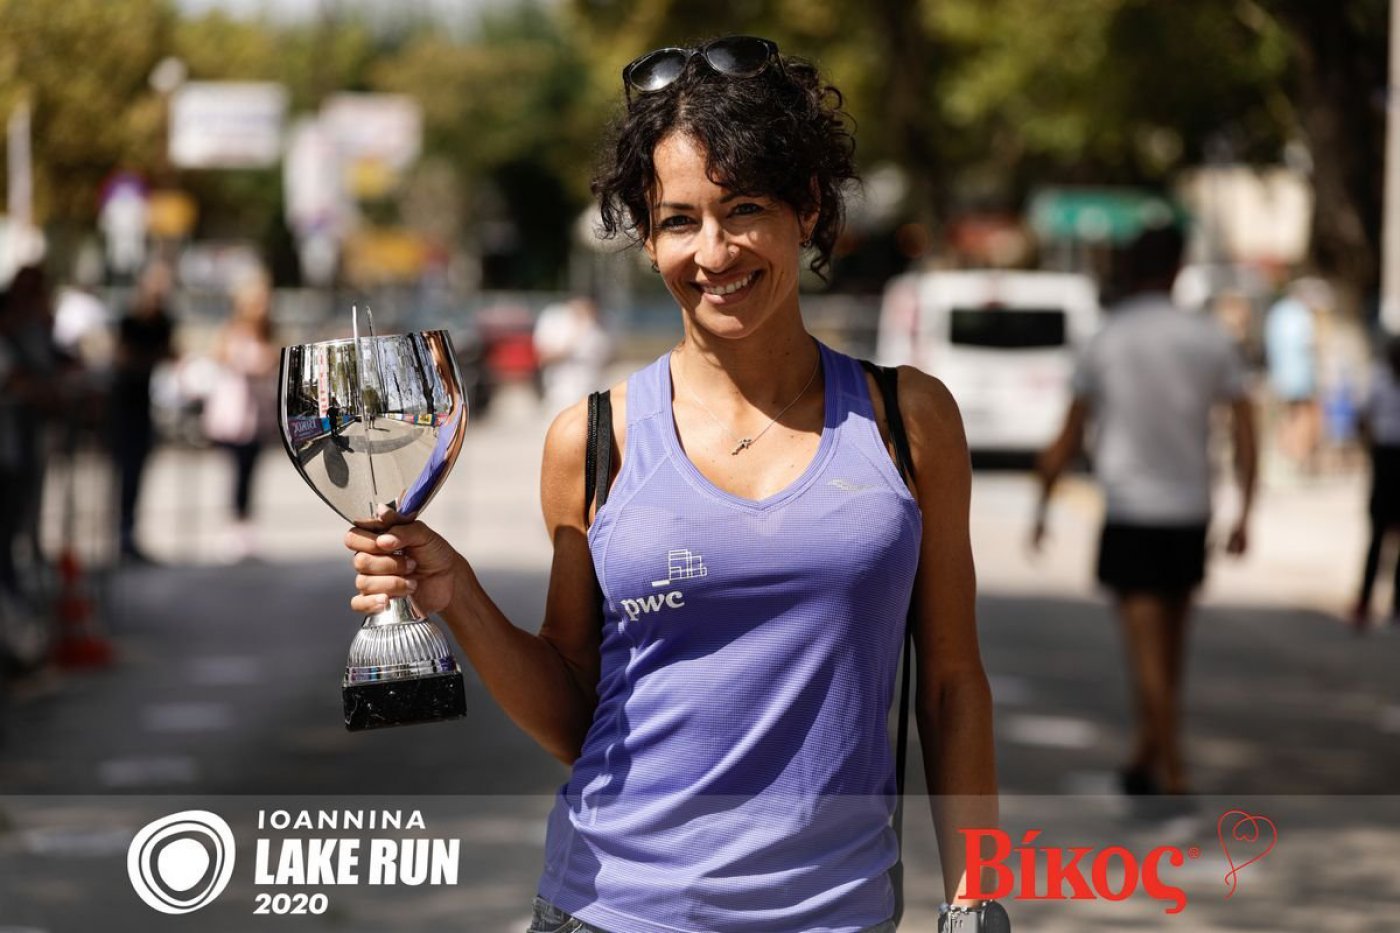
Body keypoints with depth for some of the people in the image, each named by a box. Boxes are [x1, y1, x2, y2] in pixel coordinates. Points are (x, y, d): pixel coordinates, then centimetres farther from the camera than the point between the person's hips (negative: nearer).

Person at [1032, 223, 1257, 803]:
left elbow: (1068, 439, 0)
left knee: (1148, 651, -5)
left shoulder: (1105, 344, -2)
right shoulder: (1211, 340, 3)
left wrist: (1042, 508, 10)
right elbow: (1245, 429, -2)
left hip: (1130, 516, -3)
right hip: (1191, 515, 3)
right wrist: (1244, 514, 0)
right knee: (1170, 647, 17)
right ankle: (1146, 757, 23)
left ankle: (1172, 776, -11)